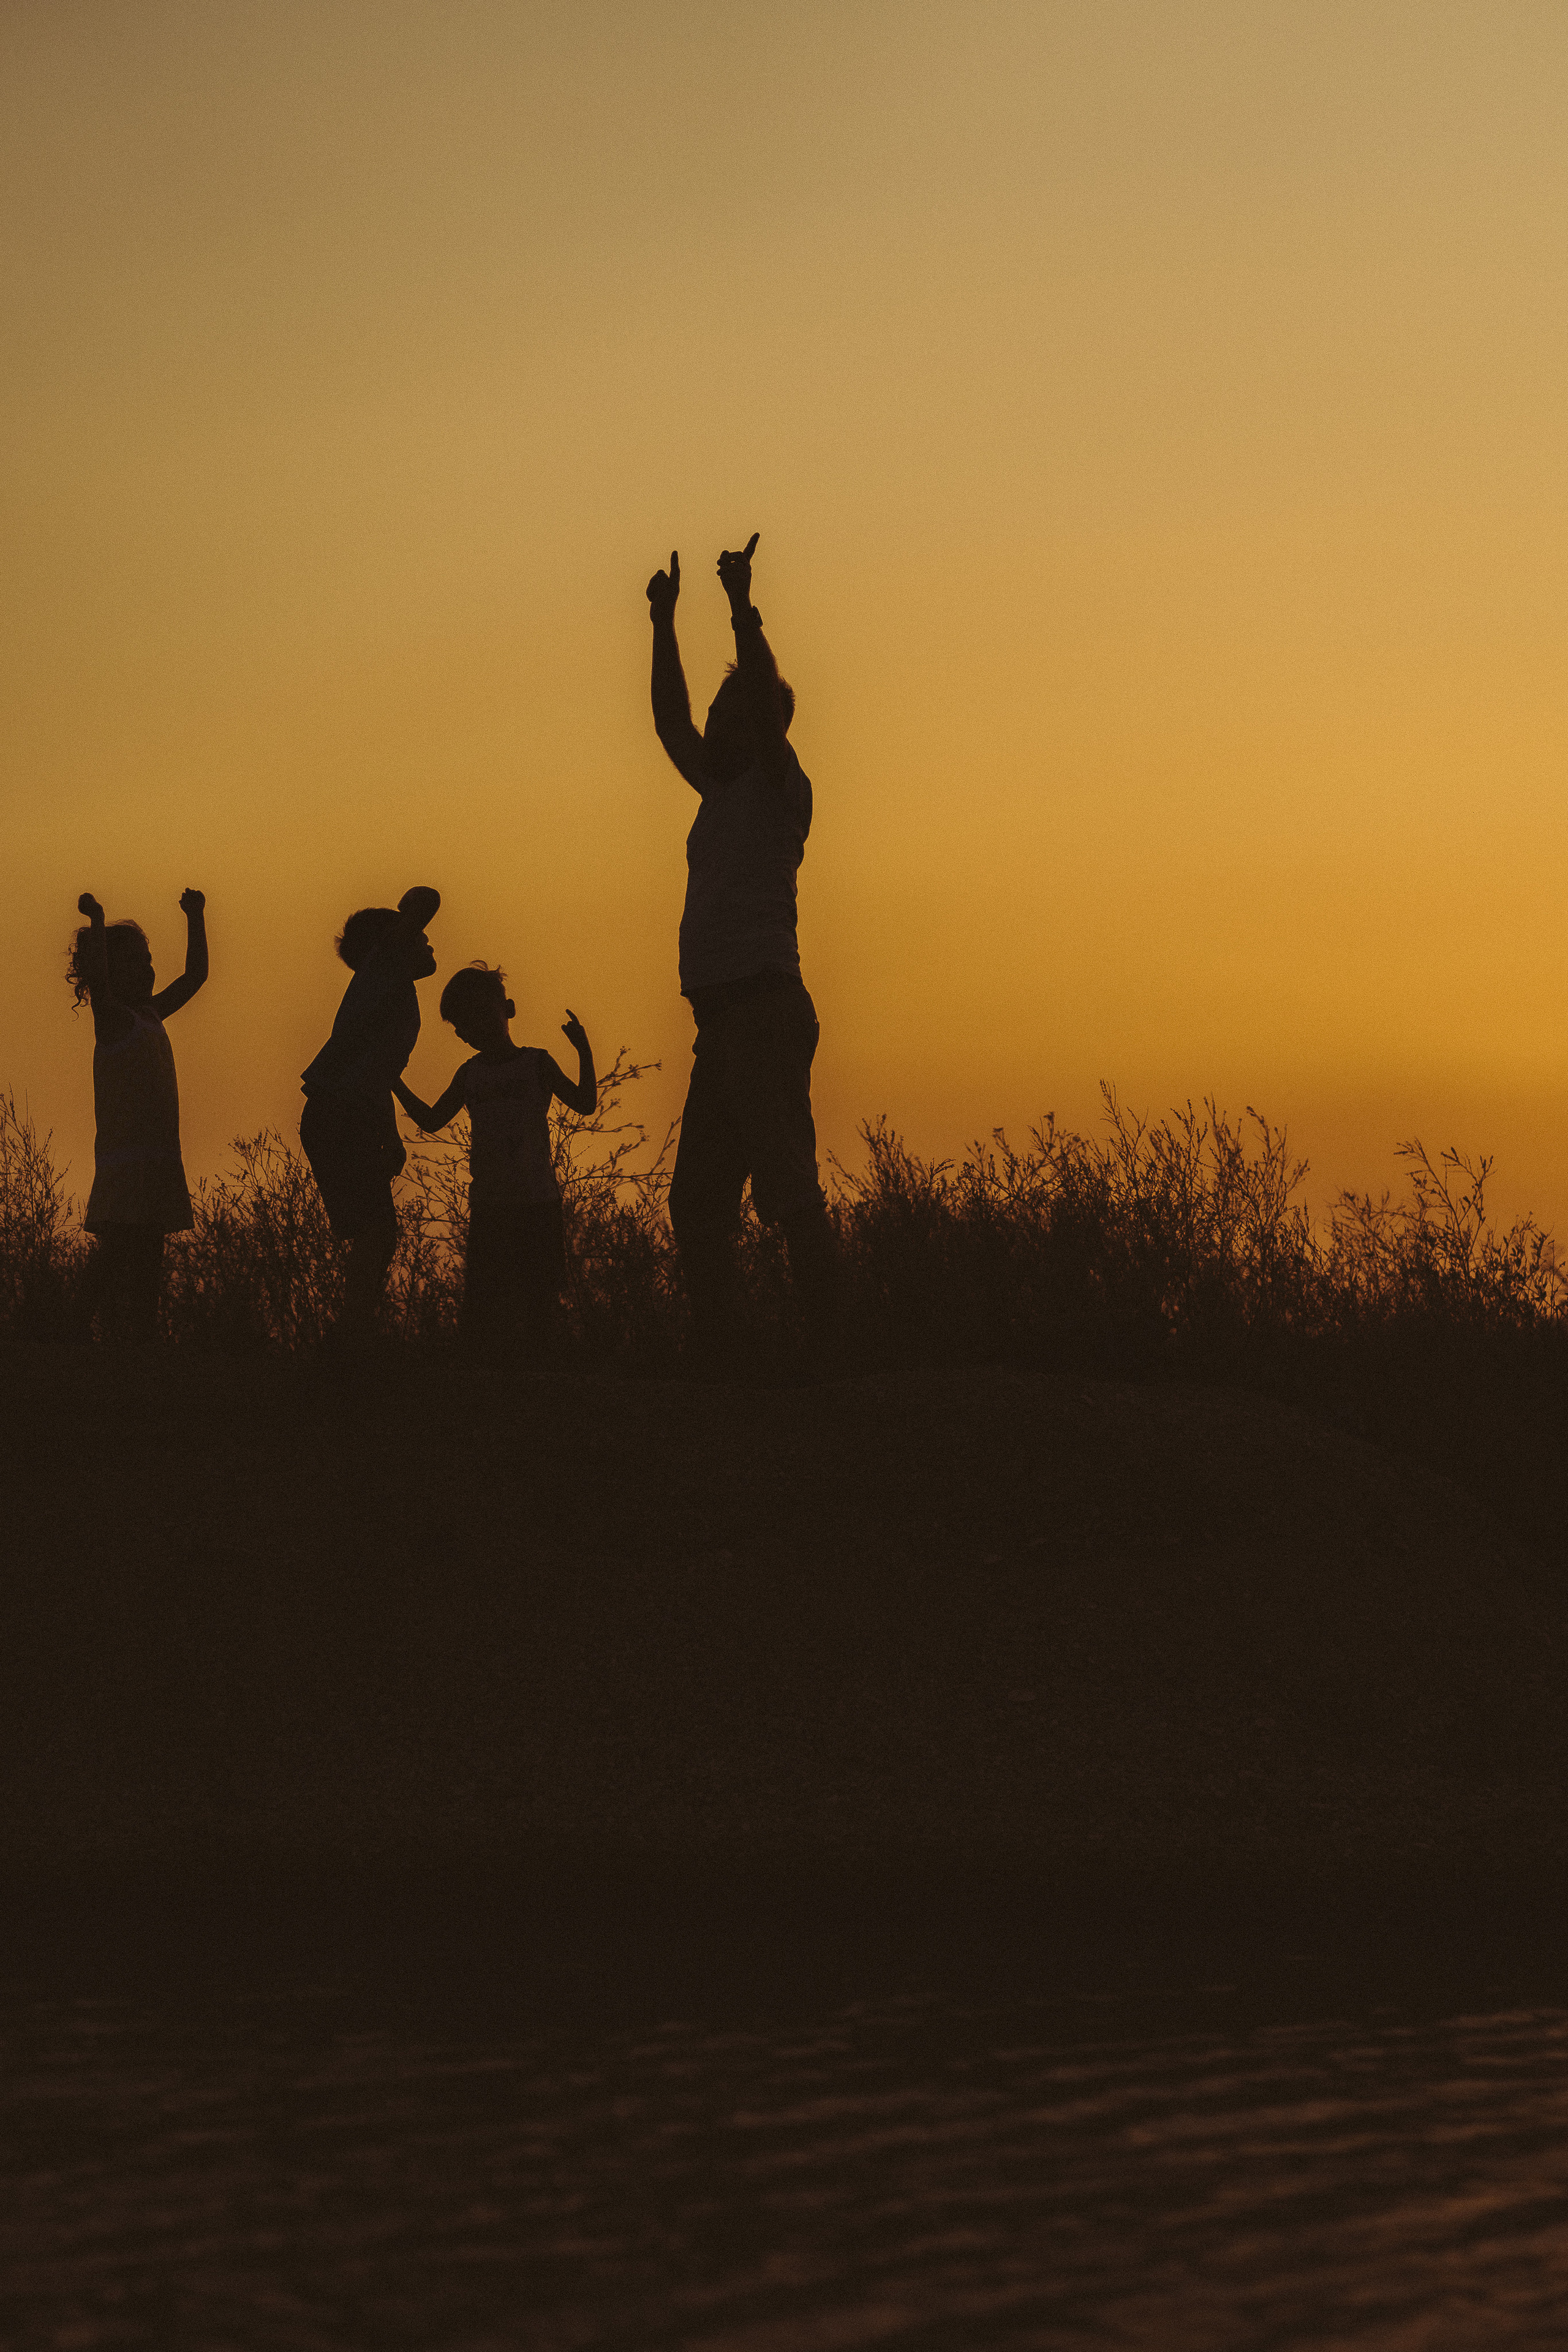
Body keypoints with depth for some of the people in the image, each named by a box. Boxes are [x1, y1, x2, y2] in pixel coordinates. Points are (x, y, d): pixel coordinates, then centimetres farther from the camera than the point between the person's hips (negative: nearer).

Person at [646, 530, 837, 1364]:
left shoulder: (779, 790, -1)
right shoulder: (722, 795, 22)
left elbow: (764, 702, -16)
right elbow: (672, 722, 26)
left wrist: (742, 607, -19)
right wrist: (664, 625, 25)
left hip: (764, 1007, -9)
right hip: (722, 1015, 9)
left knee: (789, 1191, -15)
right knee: (697, 1201, 8)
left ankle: (824, 1347, -18)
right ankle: (712, 1354, 10)